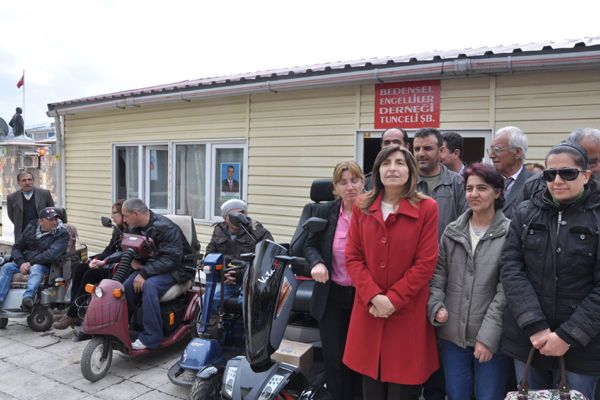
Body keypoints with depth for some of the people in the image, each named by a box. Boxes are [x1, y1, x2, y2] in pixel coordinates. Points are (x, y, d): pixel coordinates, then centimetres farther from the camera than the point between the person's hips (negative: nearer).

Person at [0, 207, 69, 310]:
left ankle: (28, 297, -59)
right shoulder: (31, 227, 9)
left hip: (44, 265, -5)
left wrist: (30, 263, -15)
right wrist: (21, 263, -9)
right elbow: (16, 248, 10)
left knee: (36, 269, -36)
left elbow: (52, 254, -18)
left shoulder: (62, 234, -6)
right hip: (24, 262, 5)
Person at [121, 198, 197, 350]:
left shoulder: (165, 227, -21)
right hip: (149, 266, 7)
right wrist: (132, 261, -6)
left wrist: (144, 273, -29)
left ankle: (151, 337, -26)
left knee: (149, 286, -34)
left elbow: (170, 259, -27)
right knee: (127, 286, -20)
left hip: (176, 268, -7)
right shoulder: (134, 228, 5)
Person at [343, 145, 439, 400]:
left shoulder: (427, 208, -5)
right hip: (368, 312, 3)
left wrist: (393, 299, -13)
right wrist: (374, 297, -11)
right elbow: (352, 257, 2)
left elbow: (426, 263, -8)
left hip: (407, 313, -2)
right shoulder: (362, 207, 4)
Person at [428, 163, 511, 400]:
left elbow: (506, 290, -11)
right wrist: (436, 306, -7)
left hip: (492, 337, -3)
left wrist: (488, 335, -13)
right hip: (452, 335, 4)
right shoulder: (452, 232, 6)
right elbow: (437, 273, 9)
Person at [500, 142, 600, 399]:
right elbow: (510, 268, -4)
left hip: (579, 344, -2)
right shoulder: (525, 213, 2)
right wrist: (535, 325, -12)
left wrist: (568, 335, -13)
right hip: (526, 338, 2)